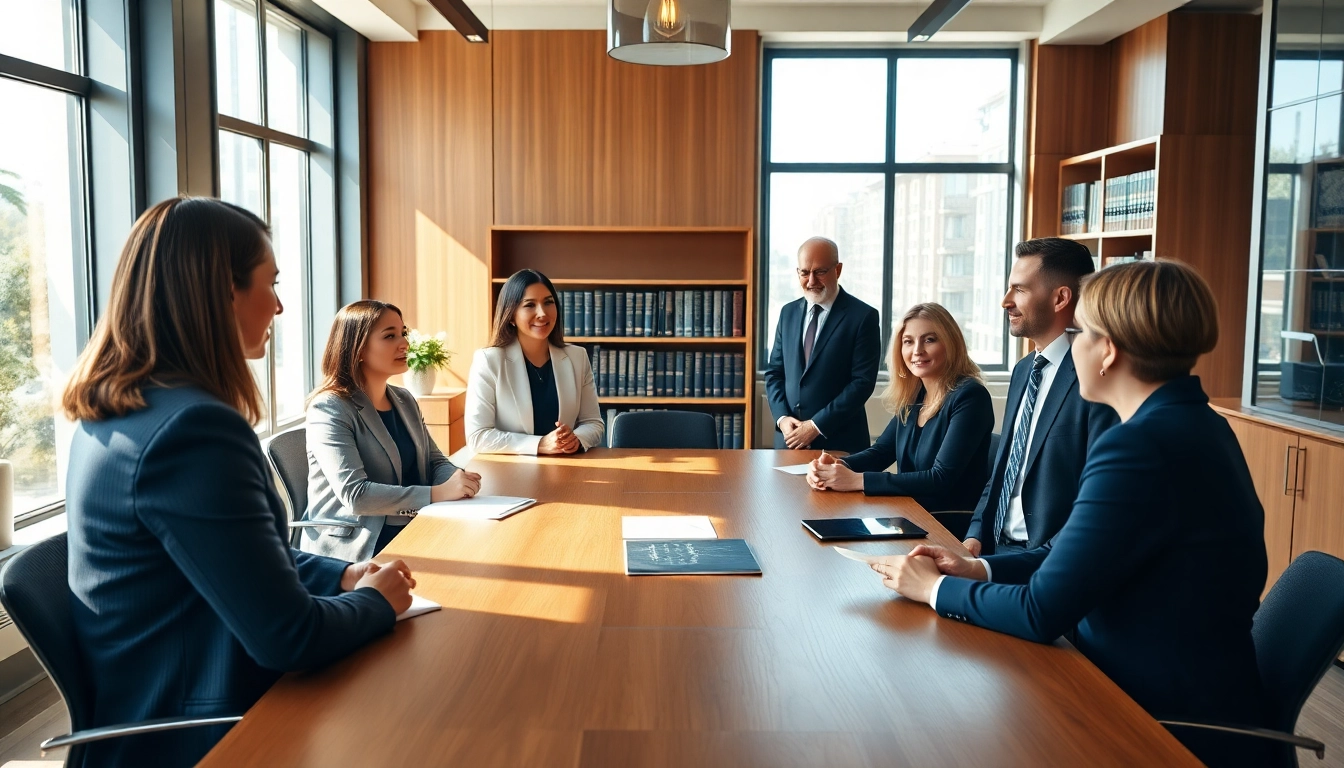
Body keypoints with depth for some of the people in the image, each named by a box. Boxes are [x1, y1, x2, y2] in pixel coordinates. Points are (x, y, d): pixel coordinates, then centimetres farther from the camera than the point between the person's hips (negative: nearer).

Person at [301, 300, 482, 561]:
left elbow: (435, 461, 15)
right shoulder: (330, 409, -12)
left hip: (413, 532, 7)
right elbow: (354, 494, -21)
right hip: (355, 548, -7)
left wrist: (456, 479, -10)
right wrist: (439, 493, -25)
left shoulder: (404, 400, 11)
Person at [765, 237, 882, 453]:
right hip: (789, 438, 4)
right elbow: (774, 372, 11)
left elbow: (863, 381, -12)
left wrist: (816, 426, -15)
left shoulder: (863, 316, -6)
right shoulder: (788, 313, 10)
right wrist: (782, 418, -5)